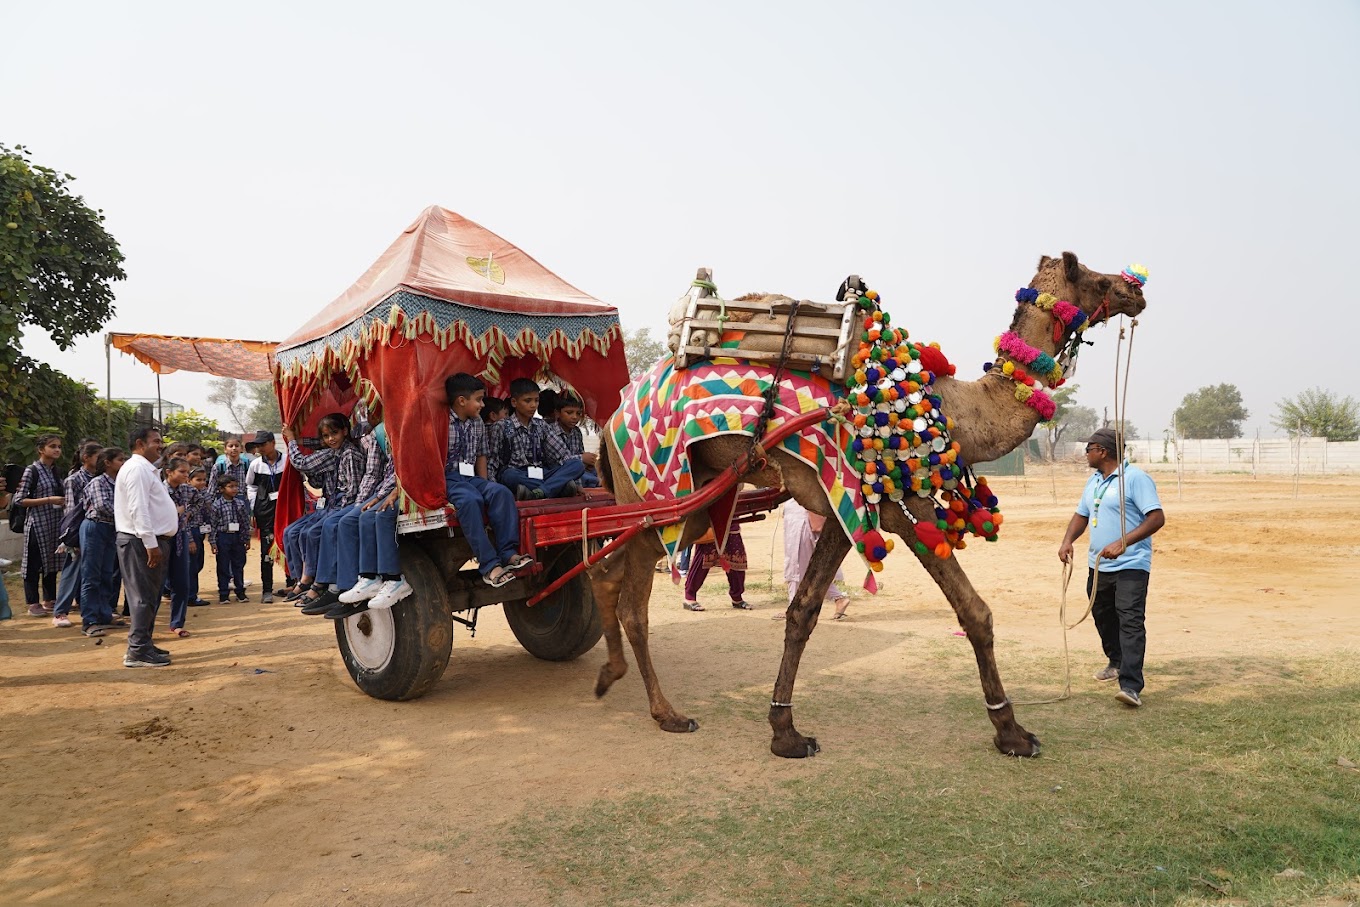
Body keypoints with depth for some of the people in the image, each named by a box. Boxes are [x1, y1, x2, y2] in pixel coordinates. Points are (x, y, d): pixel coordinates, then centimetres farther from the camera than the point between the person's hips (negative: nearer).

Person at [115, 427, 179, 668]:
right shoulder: (137, 469, -13)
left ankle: (144, 645, 23)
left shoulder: (146, 469, 19)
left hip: (151, 540, 10)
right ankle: (138, 652, -5)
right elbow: (139, 510, -21)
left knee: (150, 596, 15)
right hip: (142, 541, -10)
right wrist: (151, 544, -24)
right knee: (144, 596, -8)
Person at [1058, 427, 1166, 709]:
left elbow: (1157, 517, -19)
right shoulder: (1094, 481, 14)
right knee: (1102, 616, 19)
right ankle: (1117, 662, 41)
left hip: (1130, 565, -9)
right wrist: (1067, 541, 2)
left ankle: (1131, 686, -18)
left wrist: (1122, 543, -29)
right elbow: (1082, 515, 21)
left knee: (1130, 621, -14)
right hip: (1097, 564, 9)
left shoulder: (1136, 478, -12)